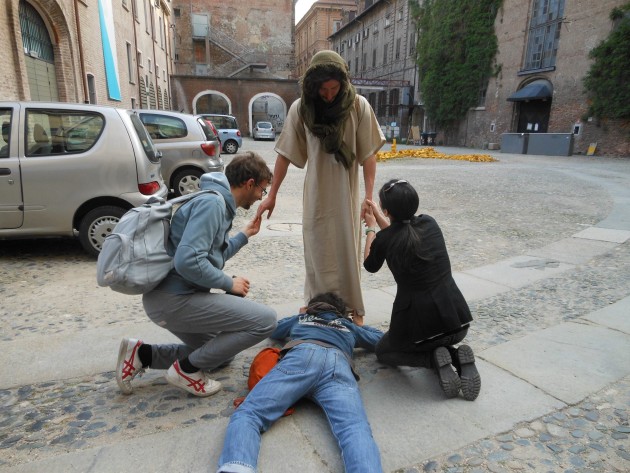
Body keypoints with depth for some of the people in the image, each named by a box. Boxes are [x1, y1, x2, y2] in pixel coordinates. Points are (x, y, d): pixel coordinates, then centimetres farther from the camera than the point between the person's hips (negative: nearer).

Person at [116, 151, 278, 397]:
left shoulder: (218, 202, 14)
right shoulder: (212, 203, -17)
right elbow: (188, 261, -27)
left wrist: (244, 235, 26)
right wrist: (229, 283, -14)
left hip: (168, 296, 10)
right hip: (174, 297, -10)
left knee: (220, 352, 25)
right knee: (265, 320, -14)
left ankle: (142, 354, 19)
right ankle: (187, 369, -1)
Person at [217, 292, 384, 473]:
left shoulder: (300, 318, 42)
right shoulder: (348, 326, 43)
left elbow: (274, 331, 61)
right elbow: (379, 338, 58)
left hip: (302, 355, 0)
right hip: (339, 365, 1)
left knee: (248, 413, -15)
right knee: (355, 429, -25)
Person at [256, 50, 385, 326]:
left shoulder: (358, 106, -8)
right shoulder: (300, 108, -5)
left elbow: (368, 153, -5)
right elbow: (286, 154, -1)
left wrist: (369, 194, -9)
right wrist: (272, 195, 1)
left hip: (347, 194, -1)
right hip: (316, 194, 1)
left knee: (348, 251, 7)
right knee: (317, 251, 8)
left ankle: (353, 307, 22)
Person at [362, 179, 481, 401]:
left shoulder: (384, 239, -9)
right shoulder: (429, 223, 3)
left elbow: (370, 266, 15)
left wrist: (371, 228, 26)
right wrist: (377, 216, 33)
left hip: (418, 322, -5)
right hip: (457, 319, 5)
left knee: (383, 351, 26)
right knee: (438, 341, 38)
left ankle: (435, 359, -1)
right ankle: (458, 357, 5)